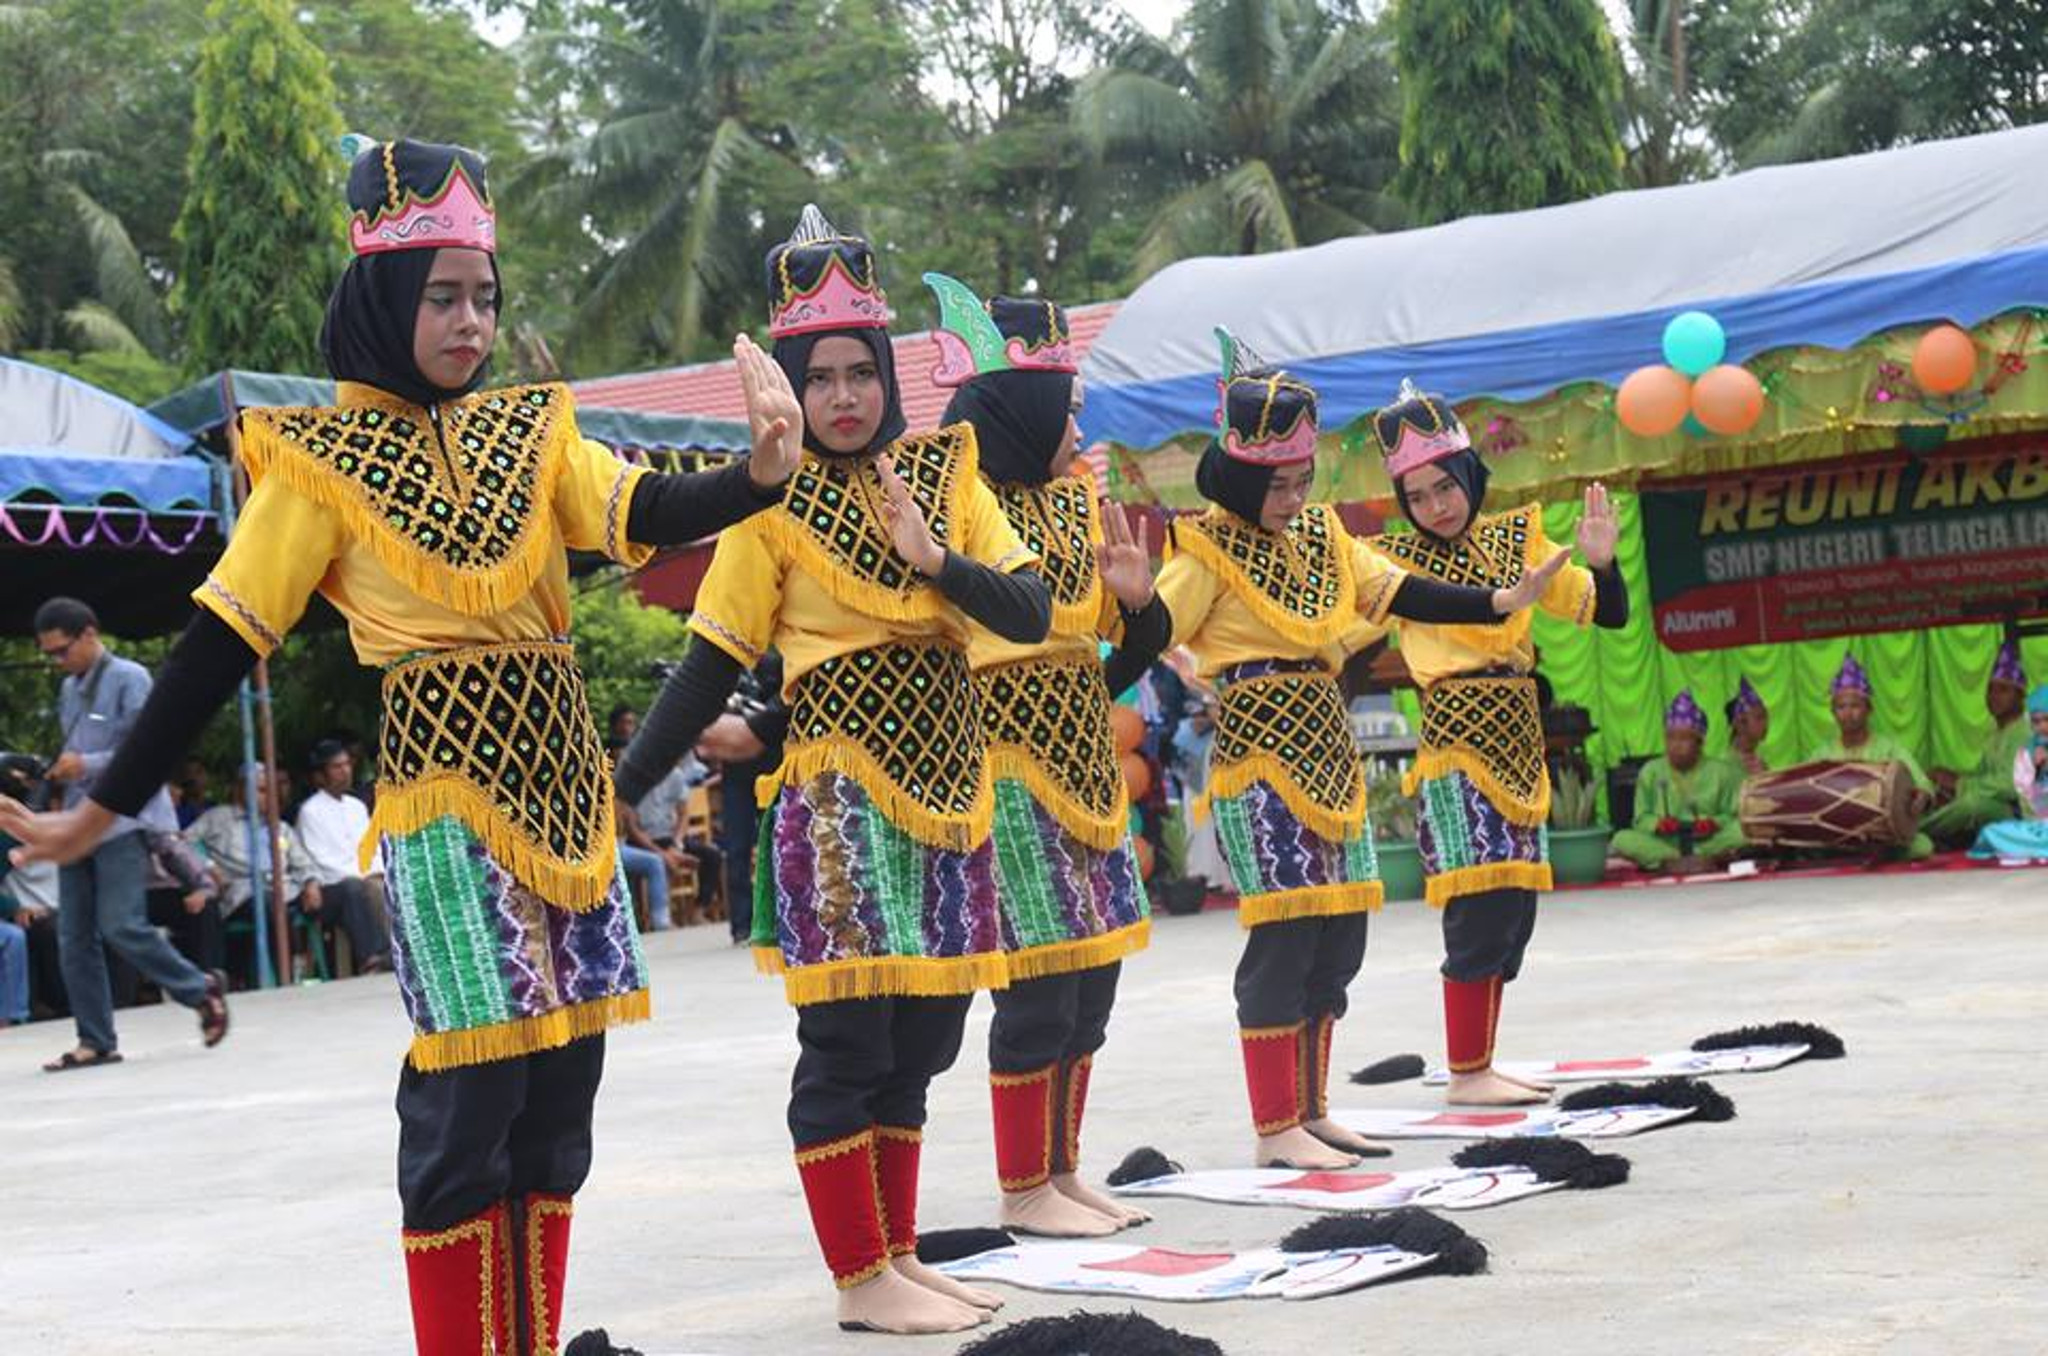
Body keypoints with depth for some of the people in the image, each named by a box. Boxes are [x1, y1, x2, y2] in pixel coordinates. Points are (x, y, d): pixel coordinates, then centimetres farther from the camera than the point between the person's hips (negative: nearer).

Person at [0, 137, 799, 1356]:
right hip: (447, 805, -5)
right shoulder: (324, 457, -3)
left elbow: (649, 513, -6)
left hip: (566, 796, 5)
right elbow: (224, 643, -4)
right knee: (472, 1105, -7)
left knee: (560, 1101, 8)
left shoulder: (529, 427, 9)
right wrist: (105, 809, -6)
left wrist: (760, 478, -27)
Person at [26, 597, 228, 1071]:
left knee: (121, 926, -15)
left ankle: (201, 989, 5)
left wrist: (86, 765, -18)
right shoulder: (68, 690, 17)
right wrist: (56, 771, 6)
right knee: (74, 936, 2)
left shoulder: (129, 680, -6)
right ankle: (96, 1041, 8)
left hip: (122, 822, -8)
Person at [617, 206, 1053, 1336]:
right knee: (847, 1040, -6)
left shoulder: (943, 472, 8)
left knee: (920, 1039, 10)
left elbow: (1031, 614, -1)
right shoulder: (774, 503, -4)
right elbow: (712, 666, -5)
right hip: (836, 796, -5)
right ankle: (860, 1282, 3)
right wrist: (623, 787, -11)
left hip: (944, 789, 5)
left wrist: (938, 560, -18)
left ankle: (898, 1256, 21)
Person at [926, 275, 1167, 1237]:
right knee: (1039, 979, -5)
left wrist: (1137, 596, -2)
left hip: (1083, 756, 8)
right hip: (1009, 754, -8)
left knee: (1092, 976, 11)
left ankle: (1061, 1172, 21)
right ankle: (1023, 1191, 6)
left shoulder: (1076, 497, 13)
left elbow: (1131, 642, 19)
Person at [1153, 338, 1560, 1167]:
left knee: (1339, 936, 9)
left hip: (1328, 749, 8)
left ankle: (1312, 1113, 19)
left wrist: (1500, 603, 11)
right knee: (1283, 932, -10)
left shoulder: (1321, 532, 12)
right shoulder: (1209, 547, -8)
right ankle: (1275, 1131, -4)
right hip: (1258, 753, -8)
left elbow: (1398, 594, 15)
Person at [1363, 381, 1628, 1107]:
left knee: (1511, 911, 8)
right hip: (1457, 743, -6)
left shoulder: (1515, 536, 8)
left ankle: (1481, 1064, 17)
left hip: (1518, 741, 6)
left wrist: (1601, 559, -11)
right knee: (1482, 907, -10)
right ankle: (1465, 1073, -2)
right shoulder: (1396, 558, -3)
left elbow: (1608, 613, 6)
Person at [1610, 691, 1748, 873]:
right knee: (1622, 839, -29)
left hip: (1709, 843, 0)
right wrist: (1658, 824, -17)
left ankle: (1668, 862, -36)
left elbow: (1735, 816, 3)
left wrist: (1715, 823, -19)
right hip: (1663, 843, 1)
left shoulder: (1721, 771, 6)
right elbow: (1642, 819, 5)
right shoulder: (1651, 771, 7)